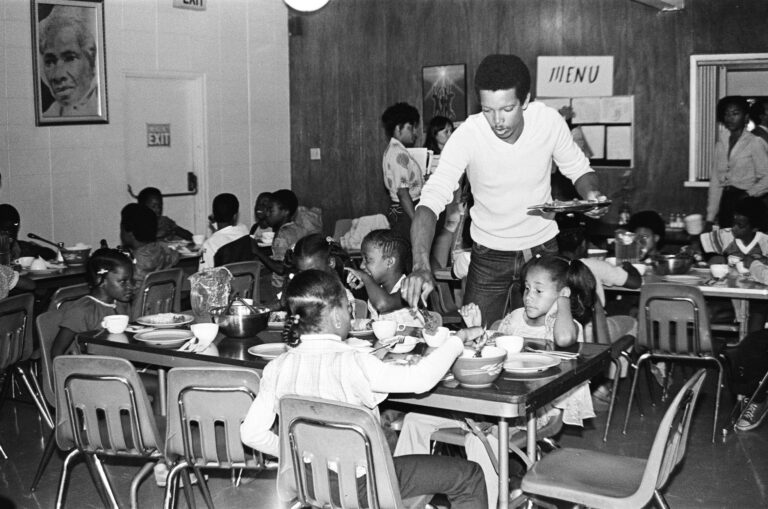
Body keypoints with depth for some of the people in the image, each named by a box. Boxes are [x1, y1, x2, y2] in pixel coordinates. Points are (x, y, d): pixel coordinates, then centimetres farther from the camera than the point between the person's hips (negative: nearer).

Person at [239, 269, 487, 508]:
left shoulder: (277, 368, -9)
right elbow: (419, 379, -23)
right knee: (469, 476, 6)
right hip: (359, 487, -7)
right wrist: (457, 342, -8)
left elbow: (251, 433, -6)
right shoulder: (352, 364, -25)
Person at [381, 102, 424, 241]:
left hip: (397, 212, 10)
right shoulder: (399, 154, -16)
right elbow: (402, 193, -21)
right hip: (405, 215, -10)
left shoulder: (391, 150, 15)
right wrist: (417, 223, -22)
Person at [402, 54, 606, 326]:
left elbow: (579, 170, 1)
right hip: (489, 255, -1)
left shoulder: (549, 121, -17)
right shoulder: (467, 135, -24)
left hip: (542, 247, 1)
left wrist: (591, 192, -23)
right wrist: (421, 265, -46)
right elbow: (431, 201, -31)